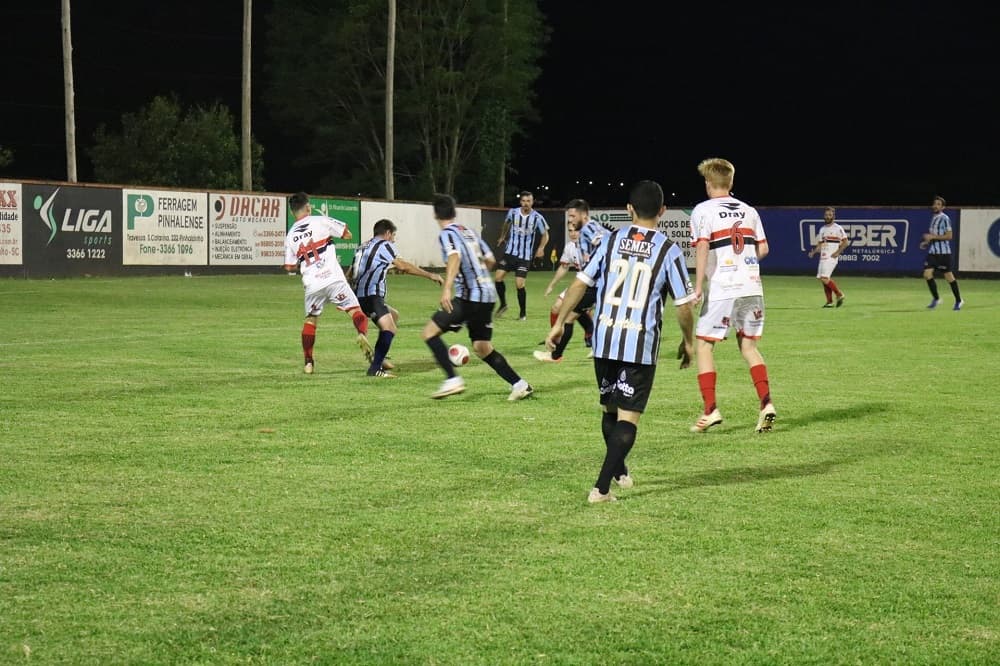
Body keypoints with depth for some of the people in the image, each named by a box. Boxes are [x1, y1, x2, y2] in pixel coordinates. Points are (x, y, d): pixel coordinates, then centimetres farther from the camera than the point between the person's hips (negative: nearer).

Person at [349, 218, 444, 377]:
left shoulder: (363, 247, 24)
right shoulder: (384, 244, -1)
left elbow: (350, 273, 29)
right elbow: (403, 266, -11)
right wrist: (430, 275, -7)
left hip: (359, 295, 10)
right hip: (371, 296, -10)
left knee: (394, 315, 27)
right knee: (389, 330, -18)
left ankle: (378, 357, 22)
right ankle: (375, 369, -29)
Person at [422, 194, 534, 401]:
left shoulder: (447, 234, -5)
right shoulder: (470, 232, 19)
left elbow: (454, 257, -25)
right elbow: (490, 261, 25)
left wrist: (447, 288, -36)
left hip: (469, 296, -8)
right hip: (488, 294, 8)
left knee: (430, 331, -3)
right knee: (481, 347, 17)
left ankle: (453, 380, -14)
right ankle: (520, 385, 12)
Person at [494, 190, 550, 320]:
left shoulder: (538, 218, -12)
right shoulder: (512, 212, -4)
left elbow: (545, 234, 2)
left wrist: (541, 247, -13)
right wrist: (503, 237, 28)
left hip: (525, 256, -3)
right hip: (509, 252, 3)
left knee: (519, 284, -9)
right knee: (498, 277, -7)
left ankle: (523, 313, 9)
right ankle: (503, 304, 17)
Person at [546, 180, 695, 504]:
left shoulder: (611, 240, 4)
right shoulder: (669, 250, -2)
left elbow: (580, 283, 3)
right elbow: (683, 305, 0)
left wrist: (559, 323, 13)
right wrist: (689, 341, 15)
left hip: (604, 341, 3)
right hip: (641, 346, -3)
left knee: (609, 410, 20)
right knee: (628, 417, 0)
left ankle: (619, 471, 38)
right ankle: (601, 488, -10)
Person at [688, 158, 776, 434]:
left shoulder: (703, 210, -1)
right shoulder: (748, 210, 13)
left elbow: (702, 247, -14)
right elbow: (763, 249, 13)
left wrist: (698, 285, -12)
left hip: (721, 289, -5)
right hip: (752, 287, 5)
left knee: (704, 346, 6)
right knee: (748, 346, 14)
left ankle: (710, 410, 0)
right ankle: (766, 404, 1)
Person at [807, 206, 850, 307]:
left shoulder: (838, 228, -5)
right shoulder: (822, 229, 16)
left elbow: (846, 242, -6)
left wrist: (838, 252, -14)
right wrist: (813, 252, 4)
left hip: (832, 257, -8)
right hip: (823, 257, 8)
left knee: (824, 278, -17)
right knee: (823, 279, 5)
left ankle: (839, 294, -6)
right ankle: (829, 302, 10)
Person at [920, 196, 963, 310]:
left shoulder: (945, 218, -11)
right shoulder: (933, 218, 13)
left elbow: (949, 236, -17)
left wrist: (933, 237, -19)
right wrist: (927, 242, 11)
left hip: (943, 252, -7)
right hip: (932, 251, 7)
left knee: (949, 276, 1)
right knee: (927, 274, -6)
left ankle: (958, 301, 16)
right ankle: (936, 299, 9)